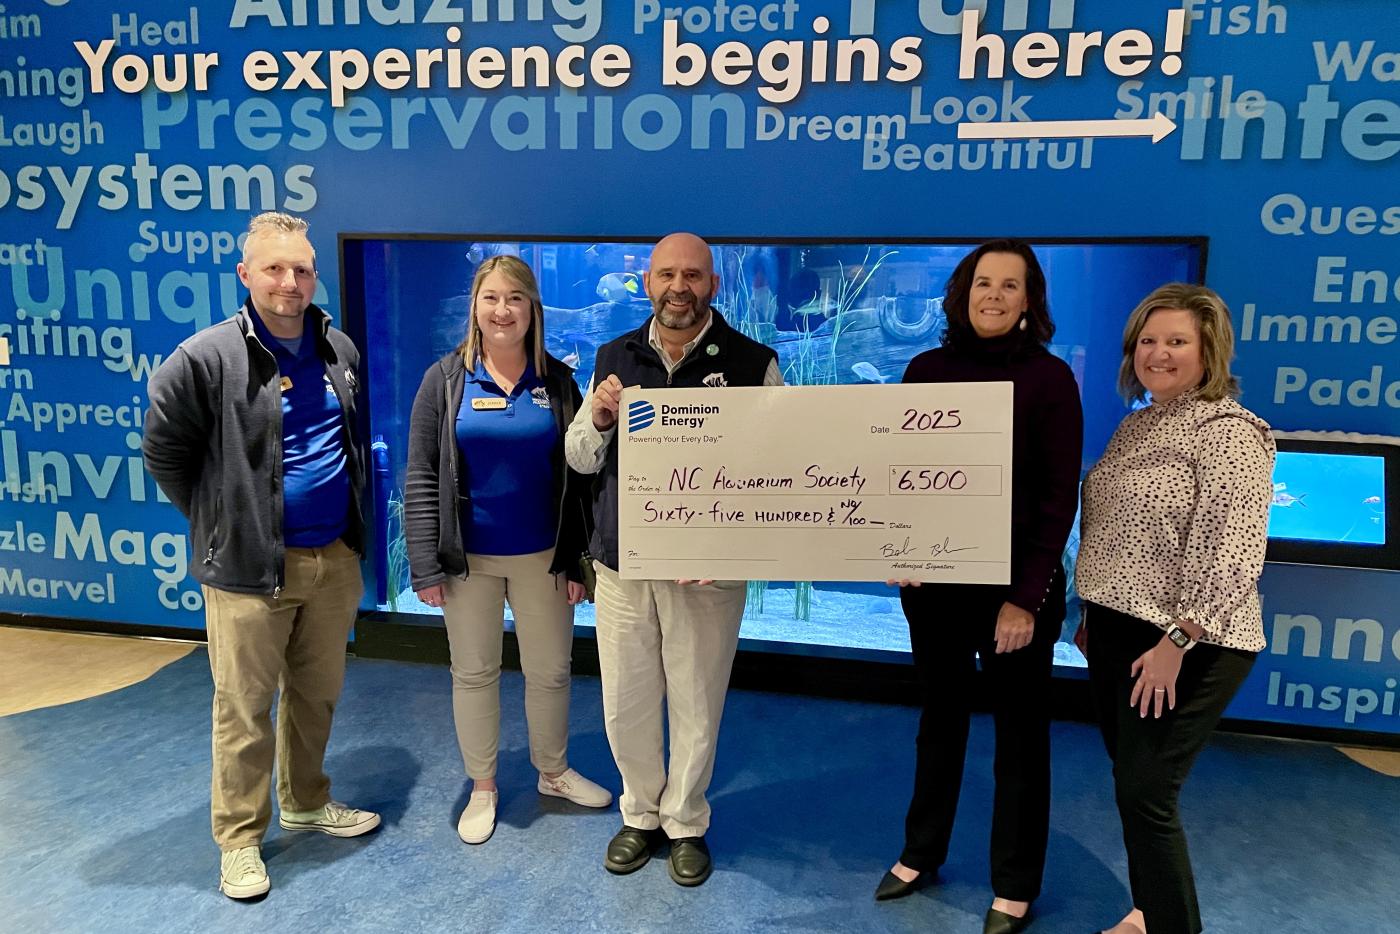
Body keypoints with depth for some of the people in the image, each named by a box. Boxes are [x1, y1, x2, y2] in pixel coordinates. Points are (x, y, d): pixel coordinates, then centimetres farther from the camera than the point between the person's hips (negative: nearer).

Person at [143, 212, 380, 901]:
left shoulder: (339, 350, 6)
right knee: (244, 708, 6)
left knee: (318, 693, 17)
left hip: (333, 558, 5)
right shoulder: (205, 359, -12)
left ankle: (307, 802, 37)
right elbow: (164, 452, -4)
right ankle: (239, 837, 24)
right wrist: (218, 519, 1)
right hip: (249, 565, -5)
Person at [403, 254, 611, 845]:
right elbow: (420, 478, -5)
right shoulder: (445, 380, -4)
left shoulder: (558, 382, 0)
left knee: (550, 670, 12)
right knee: (473, 673, 12)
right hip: (467, 558, -1)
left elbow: (576, 478, 1)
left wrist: (577, 561, -1)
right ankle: (483, 788, 30)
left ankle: (554, 773, 35)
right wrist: (425, 565, -9)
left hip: (541, 557, 1)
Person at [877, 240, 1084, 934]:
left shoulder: (1049, 377, -7)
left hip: (1016, 583, -3)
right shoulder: (926, 369, 2)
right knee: (939, 718, 19)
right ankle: (920, 853, 38)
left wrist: (1027, 595, -14)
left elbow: (1059, 497, -9)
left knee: (1019, 731, 12)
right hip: (934, 580, 3)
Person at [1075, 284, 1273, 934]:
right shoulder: (1137, 424, 12)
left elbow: (1232, 554, -20)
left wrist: (1177, 641, -23)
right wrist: (1092, 613, 18)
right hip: (1118, 630, 8)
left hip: (1187, 645, -8)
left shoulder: (1228, 431, -14)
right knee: (1131, 780, 17)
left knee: (1146, 794, -4)